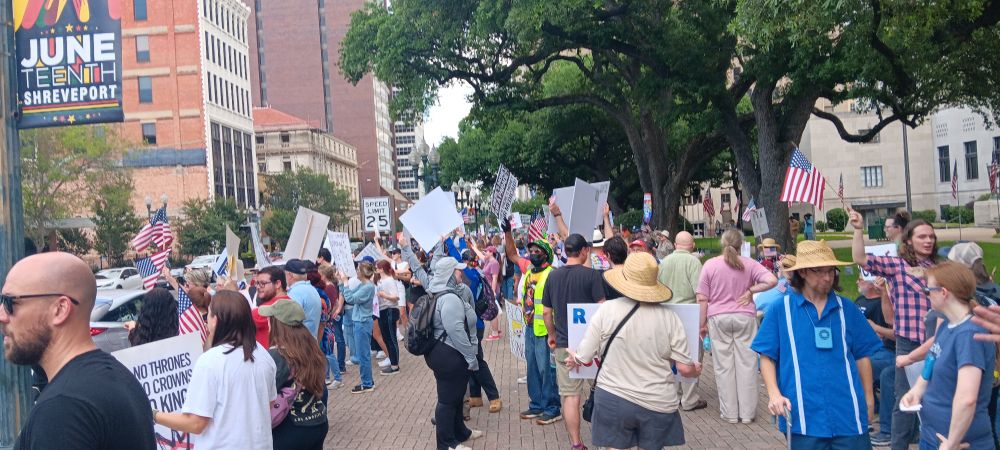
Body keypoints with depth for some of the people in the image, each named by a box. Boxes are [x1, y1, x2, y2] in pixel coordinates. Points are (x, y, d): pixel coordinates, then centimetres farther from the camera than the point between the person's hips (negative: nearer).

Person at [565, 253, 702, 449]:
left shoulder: (607, 310, -11)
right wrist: (696, 371, 19)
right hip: (658, 403, 1)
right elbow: (684, 368, -5)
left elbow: (584, 358, -4)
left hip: (613, 398, -1)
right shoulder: (669, 317, -10)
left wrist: (573, 359, 20)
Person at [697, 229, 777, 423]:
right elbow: (772, 280, -12)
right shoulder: (749, 264, -1)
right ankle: (747, 412, 13)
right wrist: (751, 290, -2)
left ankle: (730, 413, 13)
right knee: (747, 364, 8)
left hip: (719, 319, -1)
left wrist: (703, 324, 4)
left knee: (724, 366, 6)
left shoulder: (710, 265, -3)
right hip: (745, 317, 1)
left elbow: (702, 299, -4)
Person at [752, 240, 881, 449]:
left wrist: (868, 398, 13)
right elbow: (767, 357, 0)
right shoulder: (780, 310, -1)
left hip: (847, 412, 2)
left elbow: (862, 355, 12)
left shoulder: (847, 309, 6)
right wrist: (774, 394, -12)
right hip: (803, 416, -2)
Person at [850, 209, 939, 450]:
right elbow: (861, 259, -17)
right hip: (909, 342, -4)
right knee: (905, 399, 3)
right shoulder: (896, 264, -3)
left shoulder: (937, 268, 10)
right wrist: (859, 230, -25)